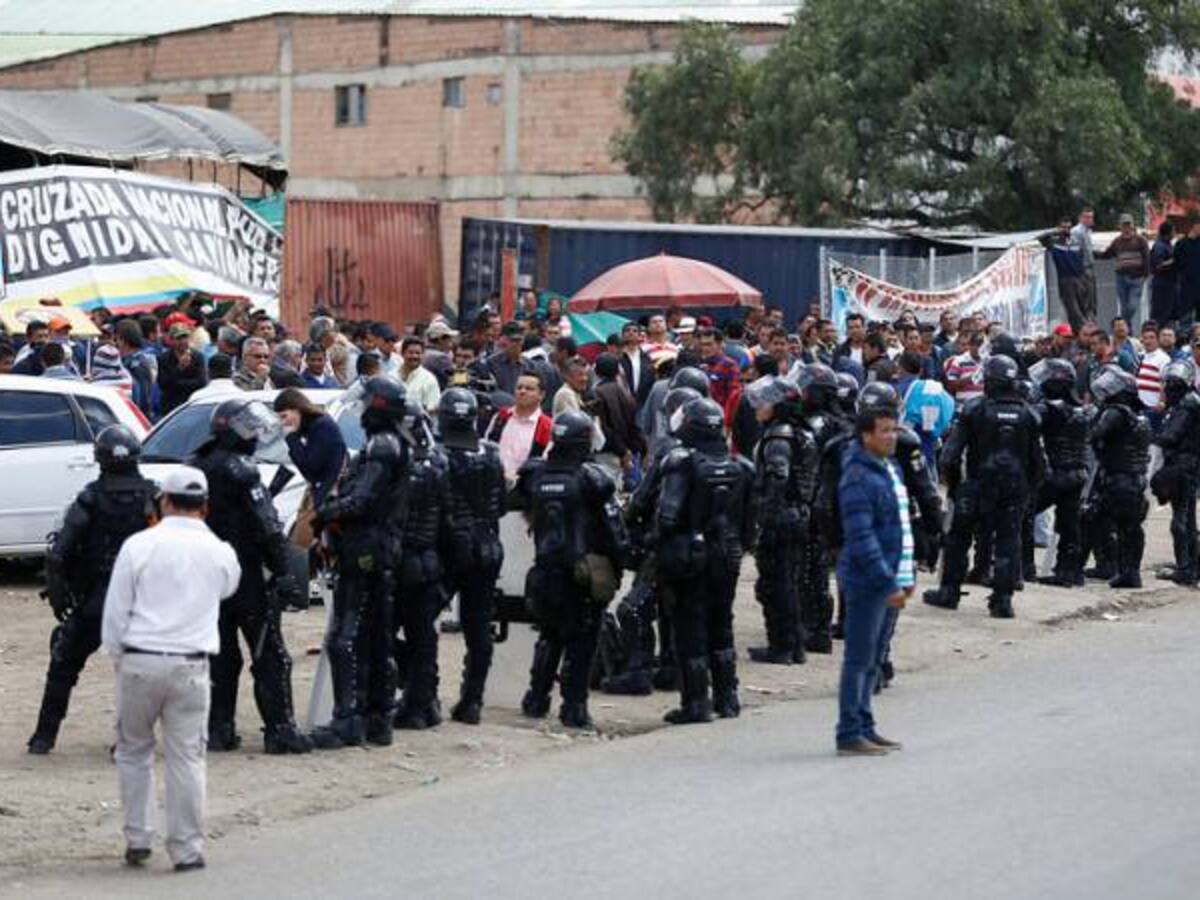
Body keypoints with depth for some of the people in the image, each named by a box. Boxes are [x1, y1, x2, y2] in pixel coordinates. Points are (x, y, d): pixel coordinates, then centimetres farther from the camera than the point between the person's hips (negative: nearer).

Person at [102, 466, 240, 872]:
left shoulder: (139, 546, -4)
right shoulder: (219, 552, 2)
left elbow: (116, 611, -2)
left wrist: (117, 656, 12)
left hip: (139, 662, -1)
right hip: (191, 666, 1)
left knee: (134, 751, 15)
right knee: (186, 757, 4)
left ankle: (137, 839, 14)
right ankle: (187, 849, 5)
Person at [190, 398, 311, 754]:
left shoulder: (197, 469, 10)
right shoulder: (239, 470, -14)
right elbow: (268, 527, -17)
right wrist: (283, 573, -14)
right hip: (244, 575, -7)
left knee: (220, 655, 12)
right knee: (270, 657, -2)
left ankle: (218, 728, 11)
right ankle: (279, 729, -4)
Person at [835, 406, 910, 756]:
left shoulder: (891, 471, 14)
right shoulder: (858, 479, -16)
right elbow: (861, 537, -21)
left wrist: (907, 575, 19)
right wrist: (887, 582, -23)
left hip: (888, 580, 9)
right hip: (867, 581, -9)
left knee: (871, 660, 14)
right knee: (859, 659, -5)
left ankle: (864, 728, 21)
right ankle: (850, 735, -2)